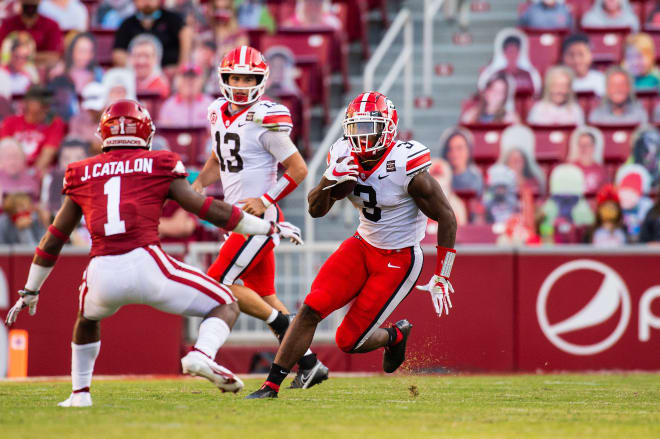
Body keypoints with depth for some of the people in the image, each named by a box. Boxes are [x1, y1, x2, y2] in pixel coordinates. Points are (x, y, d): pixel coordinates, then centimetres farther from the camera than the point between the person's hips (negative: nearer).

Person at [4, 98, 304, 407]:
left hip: (102, 275, 3)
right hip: (146, 265, -3)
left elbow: (53, 240, 23)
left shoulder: (82, 175, 18)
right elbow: (209, 210, 9)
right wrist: (271, 228, 19)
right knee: (226, 307, 11)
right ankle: (201, 355, -18)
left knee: (88, 317, 38)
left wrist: (30, 291, 33)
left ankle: (79, 392, 30)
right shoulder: (158, 166, 11)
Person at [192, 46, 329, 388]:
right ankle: (308, 364, 16)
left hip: (257, 218, -9)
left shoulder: (265, 120, -15)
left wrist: (266, 200, -16)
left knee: (220, 284, -12)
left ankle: (284, 326, -2)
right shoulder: (219, 114, 10)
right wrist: (199, 183, 10)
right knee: (262, 295, 11)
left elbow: (298, 170, -12)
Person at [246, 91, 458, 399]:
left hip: (398, 260, -5)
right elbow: (316, 210, 3)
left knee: (349, 341, -7)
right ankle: (272, 385, -6)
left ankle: (395, 336, 26)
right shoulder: (345, 158, -5)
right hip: (362, 246, 5)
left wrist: (441, 277, -15)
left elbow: (446, 218, -15)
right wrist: (330, 180, -19)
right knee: (311, 308, -13)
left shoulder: (405, 167, -22)